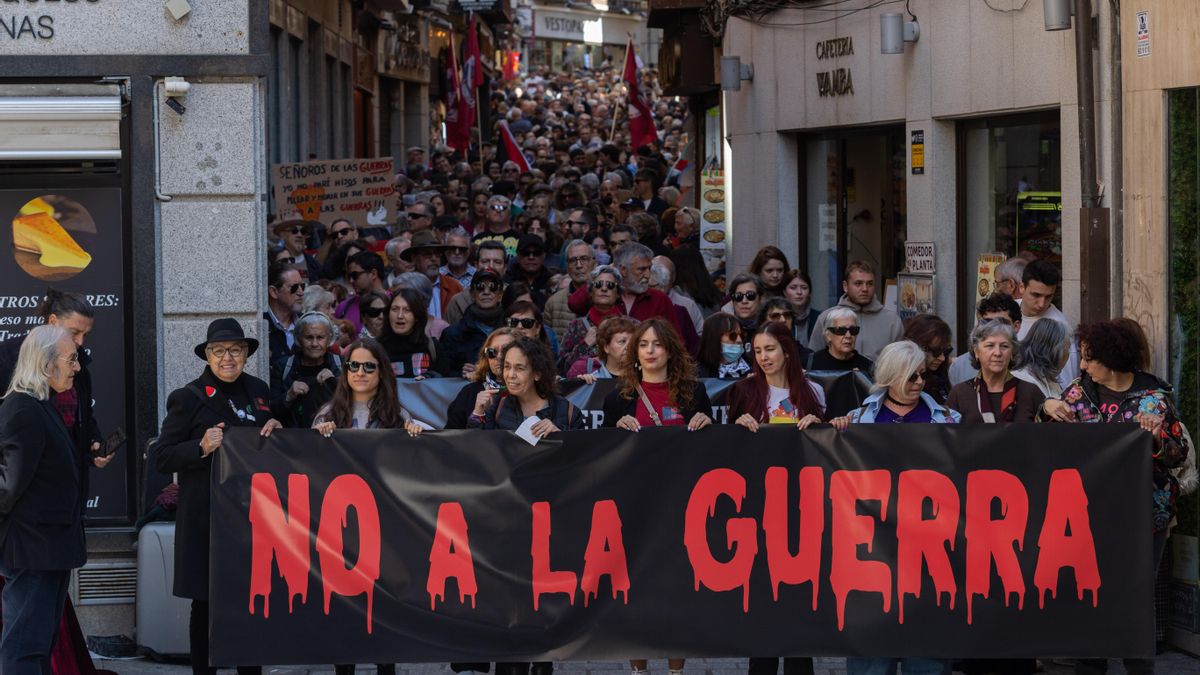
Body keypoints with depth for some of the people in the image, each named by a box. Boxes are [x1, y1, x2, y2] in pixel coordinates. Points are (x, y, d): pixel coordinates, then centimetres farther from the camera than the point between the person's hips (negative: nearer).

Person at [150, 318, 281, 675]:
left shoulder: (259, 391, 10)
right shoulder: (188, 398, -4)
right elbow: (160, 457, -6)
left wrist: (277, 430, 0)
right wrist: (201, 447, -21)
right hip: (205, 520, -4)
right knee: (204, 605, 3)